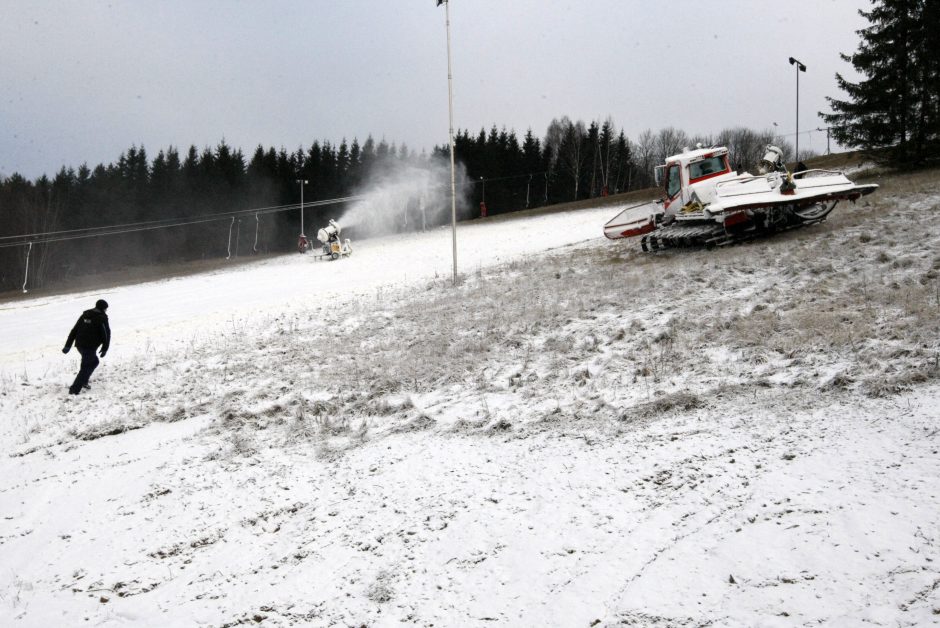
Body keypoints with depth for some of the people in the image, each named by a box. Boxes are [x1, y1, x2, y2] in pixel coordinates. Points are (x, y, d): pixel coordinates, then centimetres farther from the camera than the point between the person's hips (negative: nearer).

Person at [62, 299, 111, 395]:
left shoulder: (85, 315, 15)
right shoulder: (102, 318, -5)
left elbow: (74, 330, 15)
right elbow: (106, 334, -7)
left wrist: (68, 345, 16)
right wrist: (104, 349, 2)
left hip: (79, 345, 7)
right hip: (90, 347, -7)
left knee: (94, 361, 25)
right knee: (86, 367, 0)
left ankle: (83, 381, 22)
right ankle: (74, 389, -5)